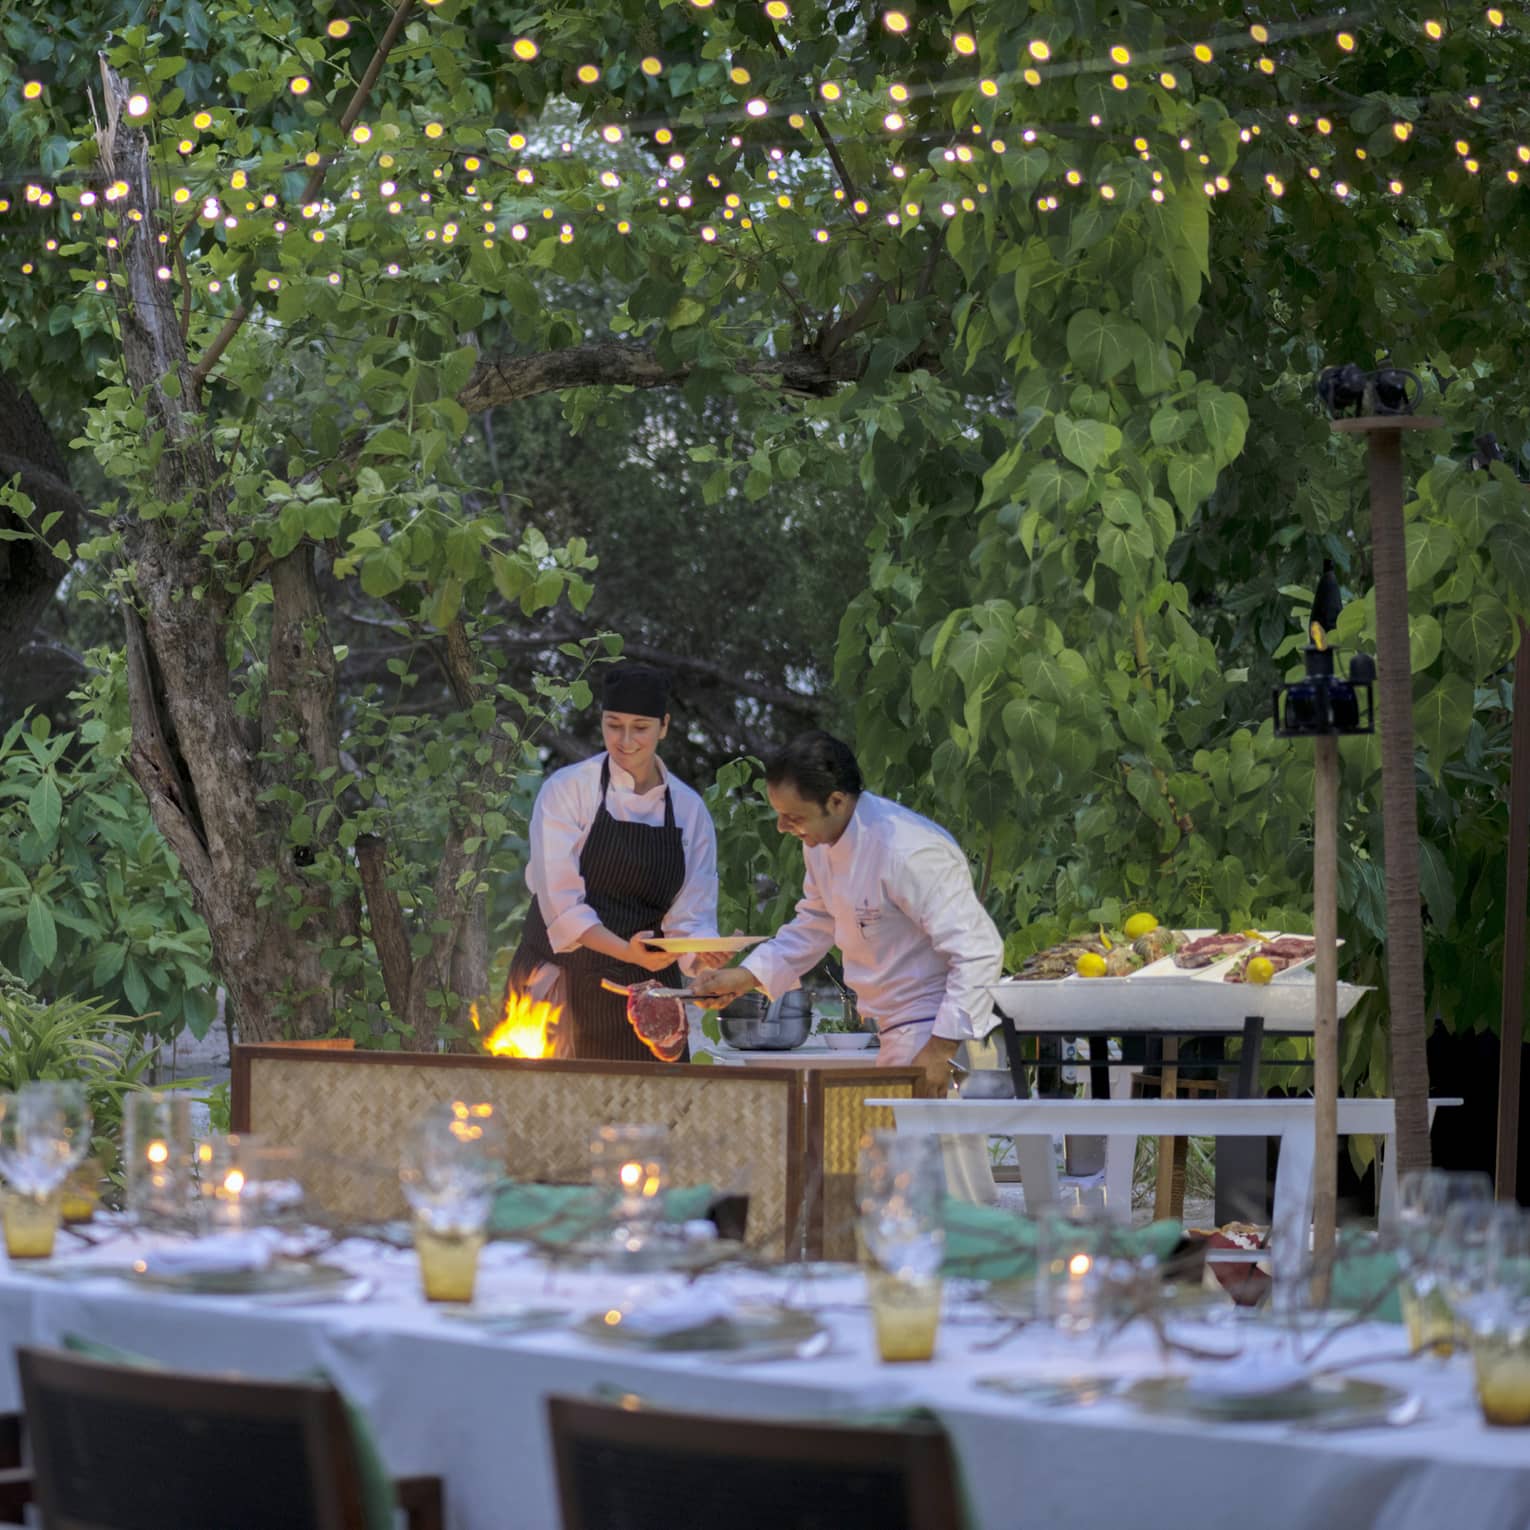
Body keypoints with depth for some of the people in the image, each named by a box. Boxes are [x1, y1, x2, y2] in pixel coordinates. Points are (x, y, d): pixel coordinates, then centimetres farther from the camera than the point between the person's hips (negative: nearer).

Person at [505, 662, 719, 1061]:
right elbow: (561, 903, -12)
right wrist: (628, 952, -27)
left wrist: (707, 958, -20)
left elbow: (691, 916, 3)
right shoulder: (567, 790, -4)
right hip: (565, 985, -3)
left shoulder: (689, 810, 7)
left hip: (646, 989, 3)